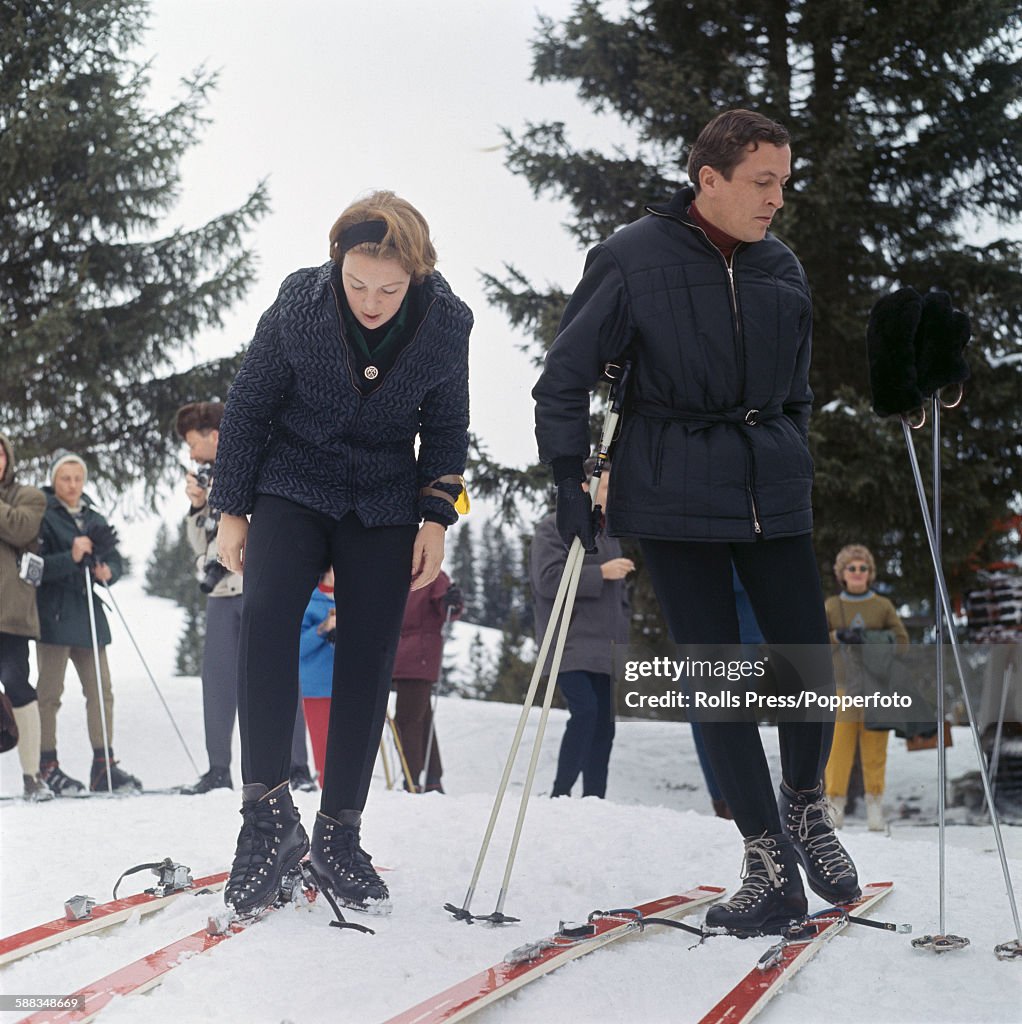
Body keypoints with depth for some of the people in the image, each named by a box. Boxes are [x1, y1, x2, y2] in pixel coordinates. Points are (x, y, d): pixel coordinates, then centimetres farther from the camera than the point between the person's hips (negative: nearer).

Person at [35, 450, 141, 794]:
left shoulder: (94, 520, 16)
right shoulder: (44, 517, -2)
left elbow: (115, 560, 15)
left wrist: (108, 572, -7)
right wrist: (71, 557, -24)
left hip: (87, 612, 6)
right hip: (54, 615, -6)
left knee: (101, 690, 4)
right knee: (50, 691, -2)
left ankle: (104, 767, 8)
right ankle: (47, 767, 3)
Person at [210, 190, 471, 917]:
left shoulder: (447, 321, -14)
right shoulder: (298, 305, -17)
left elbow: (446, 428, 2)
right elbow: (248, 406, -5)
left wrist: (436, 519, -2)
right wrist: (232, 509, -2)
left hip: (384, 504, 2)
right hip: (293, 487, -2)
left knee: (368, 664, -2)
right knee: (266, 616, -26)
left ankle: (339, 833, 9)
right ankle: (270, 815, -25)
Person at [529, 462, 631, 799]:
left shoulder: (607, 534, 24)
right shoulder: (554, 527, -1)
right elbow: (548, 580, -15)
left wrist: (622, 641, 18)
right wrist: (600, 573, -14)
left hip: (605, 651, 8)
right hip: (570, 647, -8)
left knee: (604, 723, 3)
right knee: (585, 711, -23)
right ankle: (560, 794, -18)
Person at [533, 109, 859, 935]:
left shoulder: (782, 269, 9)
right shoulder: (633, 260, -6)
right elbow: (566, 377, -1)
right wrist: (569, 479, -6)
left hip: (771, 490, 4)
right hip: (675, 496, -4)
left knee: (810, 665, 0)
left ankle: (805, 804, 29)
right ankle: (770, 865, 6)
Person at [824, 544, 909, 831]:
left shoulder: (883, 606, 9)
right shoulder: (832, 606, 10)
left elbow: (901, 638, 3)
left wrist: (868, 638, -11)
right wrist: (839, 636, -14)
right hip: (843, 687, 0)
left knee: (874, 750, -2)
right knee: (838, 748, -6)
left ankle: (875, 807, 6)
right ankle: (835, 805, 2)